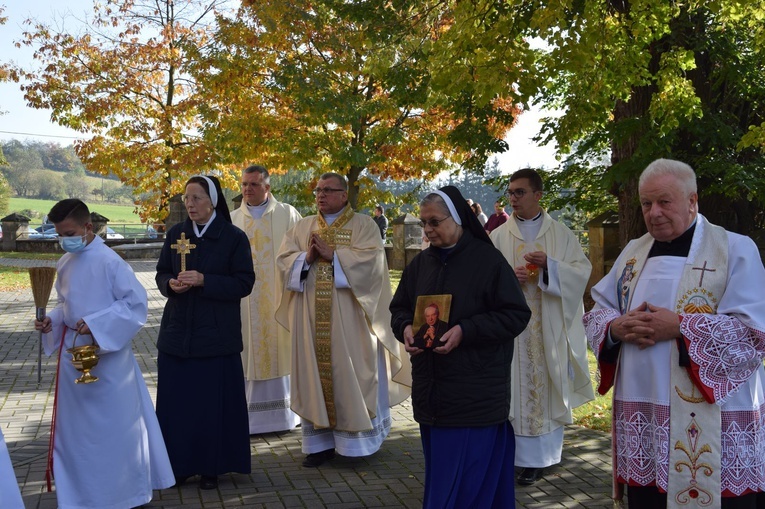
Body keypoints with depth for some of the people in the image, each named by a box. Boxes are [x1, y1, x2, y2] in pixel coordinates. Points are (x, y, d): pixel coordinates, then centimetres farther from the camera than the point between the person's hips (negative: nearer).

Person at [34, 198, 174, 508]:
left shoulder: (109, 261, -16)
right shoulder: (64, 264, 6)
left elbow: (137, 302, -16)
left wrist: (96, 325, -22)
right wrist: (51, 322, -3)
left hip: (108, 356, -7)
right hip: (72, 353, 7)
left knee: (115, 424, 5)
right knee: (74, 426, 14)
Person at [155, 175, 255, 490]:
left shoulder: (234, 237, -5)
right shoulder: (176, 234, 6)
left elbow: (244, 283, -9)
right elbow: (161, 274, 12)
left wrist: (203, 281, -20)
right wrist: (171, 284, -11)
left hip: (216, 335, -3)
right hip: (177, 332, 3)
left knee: (213, 402, 1)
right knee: (176, 401, 5)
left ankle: (211, 467, 17)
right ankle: (179, 464, 21)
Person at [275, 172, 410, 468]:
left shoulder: (363, 225, 2)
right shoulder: (302, 227, 14)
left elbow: (371, 259, -13)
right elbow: (284, 259, 7)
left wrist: (332, 254, -16)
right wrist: (306, 258, -12)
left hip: (349, 318, -4)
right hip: (311, 319, 4)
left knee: (351, 374, 1)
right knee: (315, 374, 5)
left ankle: (359, 437, 13)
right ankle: (321, 440, 12)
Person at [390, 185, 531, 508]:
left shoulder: (489, 260, -9)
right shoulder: (421, 263, 9)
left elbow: (516, 315, -11)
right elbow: (399, 308, 15)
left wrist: (465, 331, -22)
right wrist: (405, 328, -8)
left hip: (476, 394, -5)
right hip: (432, 392, 6)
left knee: (470, 481, -1)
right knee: (441, 477, 15)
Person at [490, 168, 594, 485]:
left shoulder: (561, 234, 6)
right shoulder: (499, 236, 6)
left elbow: (582, 270, 0)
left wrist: (549, 264, -16)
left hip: (551, 326, 0)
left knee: (550, 384, 3)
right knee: (520, 387, -1)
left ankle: (548, 450, 17)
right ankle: (530, 458, 7)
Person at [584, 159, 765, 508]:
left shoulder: (735, 250, -5)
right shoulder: (633, 253, 12)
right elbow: (597, 313, 12)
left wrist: (680, 327, -21)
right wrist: (616, 328, -11)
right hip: (642, 417, 5)